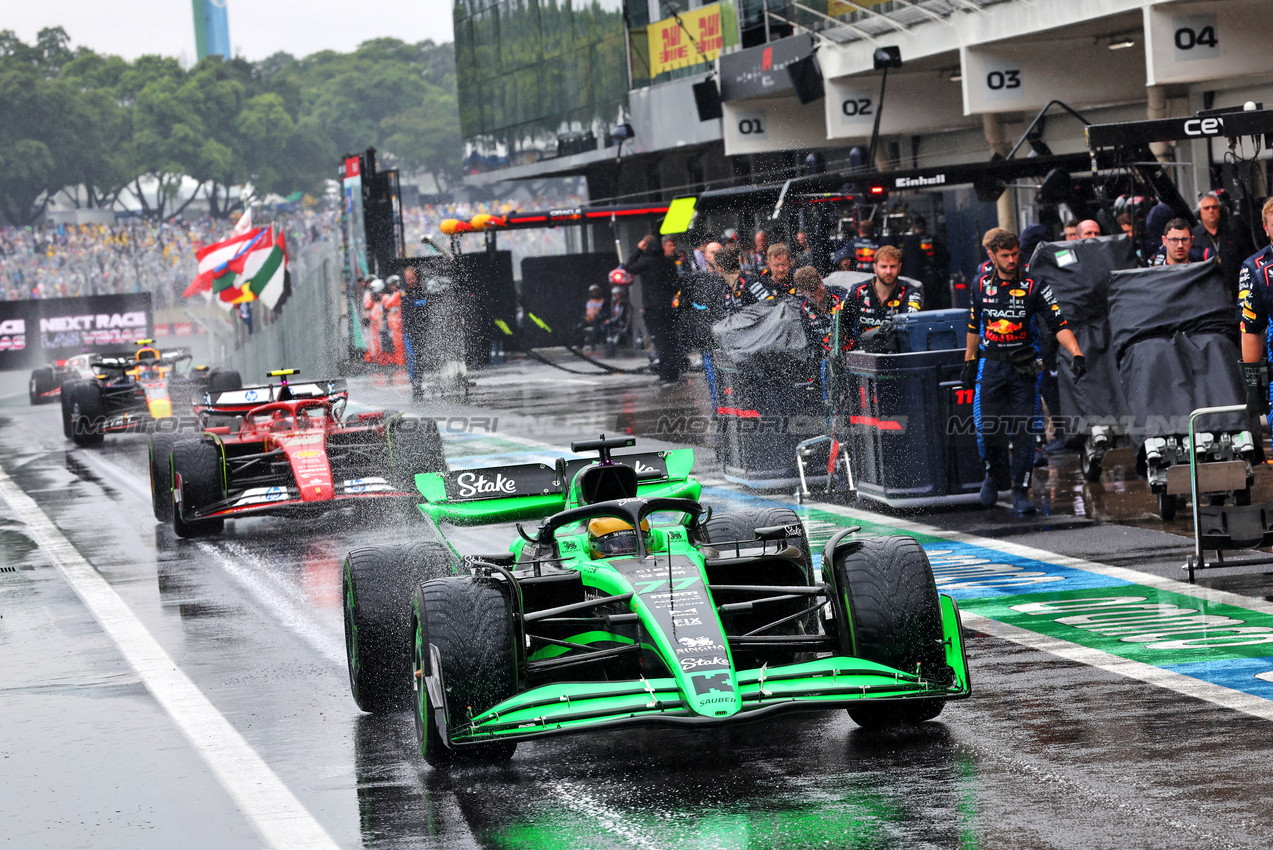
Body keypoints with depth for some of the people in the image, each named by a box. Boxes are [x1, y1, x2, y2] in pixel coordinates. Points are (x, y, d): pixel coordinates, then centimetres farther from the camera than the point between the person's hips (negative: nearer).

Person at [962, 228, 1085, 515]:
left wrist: (1077, 354, -24)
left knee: (1025, 431, -6)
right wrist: (969, 362, 20)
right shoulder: (982, 286, 5)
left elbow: (1059, 324, -12)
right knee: (987, 429, -3)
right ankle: (995, 474, 25)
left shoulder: (1034, 286, -5)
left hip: (1023, 367, -2)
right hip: (990, 365, 2)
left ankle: (1020, 490, 3)